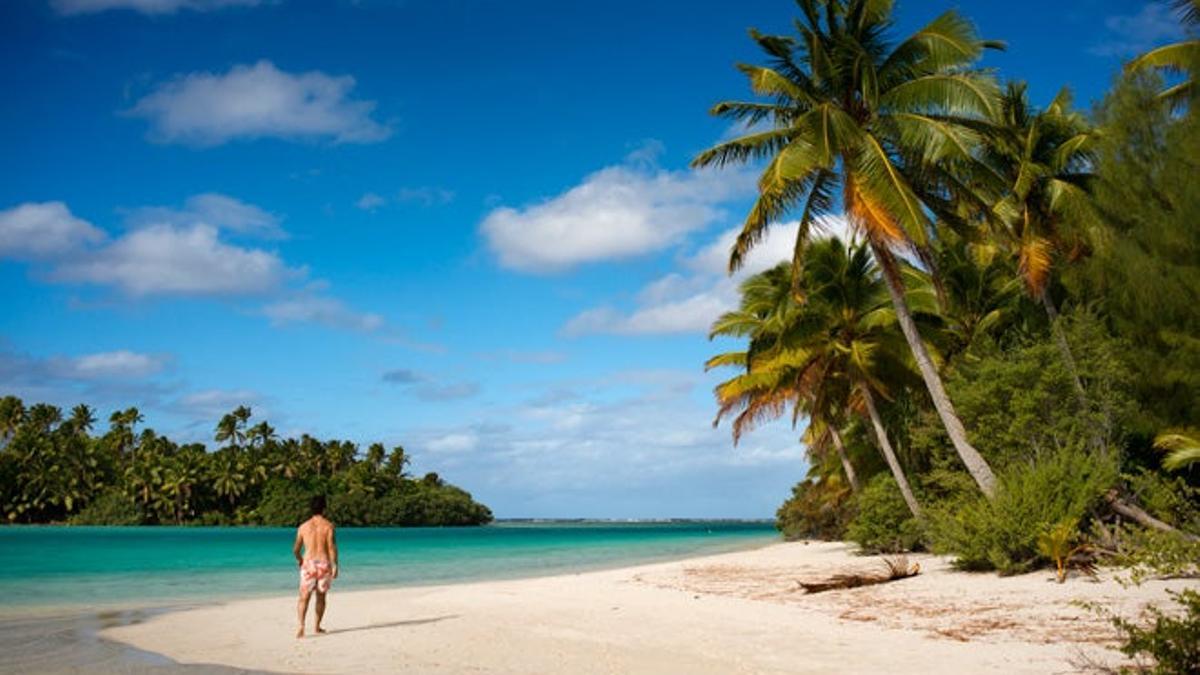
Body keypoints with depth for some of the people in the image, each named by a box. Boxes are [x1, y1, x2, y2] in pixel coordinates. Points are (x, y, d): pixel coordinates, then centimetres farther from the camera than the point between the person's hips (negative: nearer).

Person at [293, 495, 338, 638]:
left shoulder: (303, 526, 5)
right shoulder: (328, 525, -2)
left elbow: (295, 549, 9)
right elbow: (332, 547, -9)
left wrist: (299, 560, 29)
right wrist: (335, 565, -8)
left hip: (308, 563, 1)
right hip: (324, 563, 0)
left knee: (304, 597, 0)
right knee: (321, 597, 15)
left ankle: (301, 626, -19)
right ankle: (317, 626, 22)